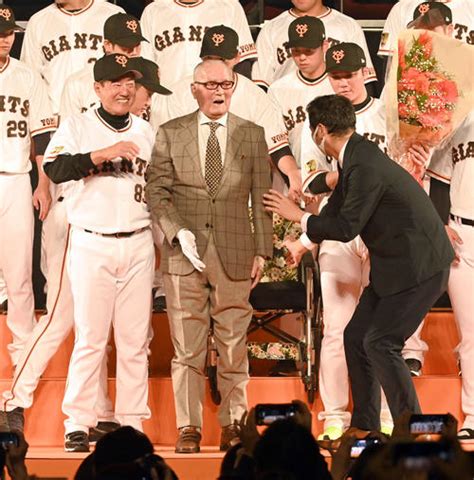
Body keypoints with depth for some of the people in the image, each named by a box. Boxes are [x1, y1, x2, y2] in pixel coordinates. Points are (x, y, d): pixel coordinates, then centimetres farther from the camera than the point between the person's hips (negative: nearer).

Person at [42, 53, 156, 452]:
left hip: (138, 243, 4)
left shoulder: (146, 132, 14)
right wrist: (101, 154, -25)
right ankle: (78, 424, -2)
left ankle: (132, 423, 7)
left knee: (135, 338, 3)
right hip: (91, 243, -3)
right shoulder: (77, 127, 2)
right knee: (90, 336, -7)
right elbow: (56, 169, -15)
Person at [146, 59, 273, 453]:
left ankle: (233, 424, 12)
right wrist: (178, 231, -11)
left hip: (235, 254, 0)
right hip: (184, 254, 0)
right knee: (187, 347, 0)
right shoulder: (170, 134, 7)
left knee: (233, 346, 3)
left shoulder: (252, 136, 8)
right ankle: (189, 427, 5)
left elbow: (261, 198, 7)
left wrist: (262, 251, 2)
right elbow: (156, 191, 3)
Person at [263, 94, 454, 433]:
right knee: (356, 337, 10)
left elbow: (346, 227, -23)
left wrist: (298, 216, -8)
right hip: (394, 266, 10)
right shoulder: (355, 156, 8)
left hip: (420, 268, -10)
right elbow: (337, 210, 23)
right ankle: (364, 427, 17)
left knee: (381, 343, -13)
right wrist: (303, 243, 36)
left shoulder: (366, 167, -24)